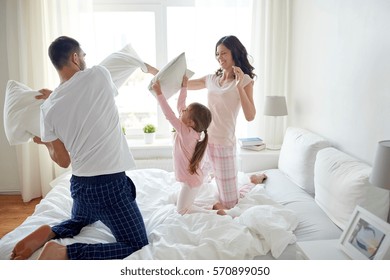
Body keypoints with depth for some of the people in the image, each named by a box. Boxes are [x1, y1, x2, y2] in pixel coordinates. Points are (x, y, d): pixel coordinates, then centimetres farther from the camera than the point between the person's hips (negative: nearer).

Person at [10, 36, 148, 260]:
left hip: (80, 184, 6)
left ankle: (49, 233, 7)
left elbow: (63, 161, 7)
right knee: (137, 248, 2)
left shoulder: (48, 108, 1)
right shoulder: (99, 75, -6)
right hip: (111, 184, -5)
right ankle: (64, 253, -10)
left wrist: (45, 142, 27)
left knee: (81, 221, 38)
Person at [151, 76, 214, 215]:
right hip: (190, 177, 9)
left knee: (182, 210, 3)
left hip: (191, 179, -9)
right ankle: (214, 206, 22)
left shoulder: (186, 132, -27)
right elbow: (180, 105, 4)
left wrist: (159, 93, -28)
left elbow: (169, 114, -29)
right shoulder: (190, 129, -4)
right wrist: (184, 87, 7)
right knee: (183, 205, 22)